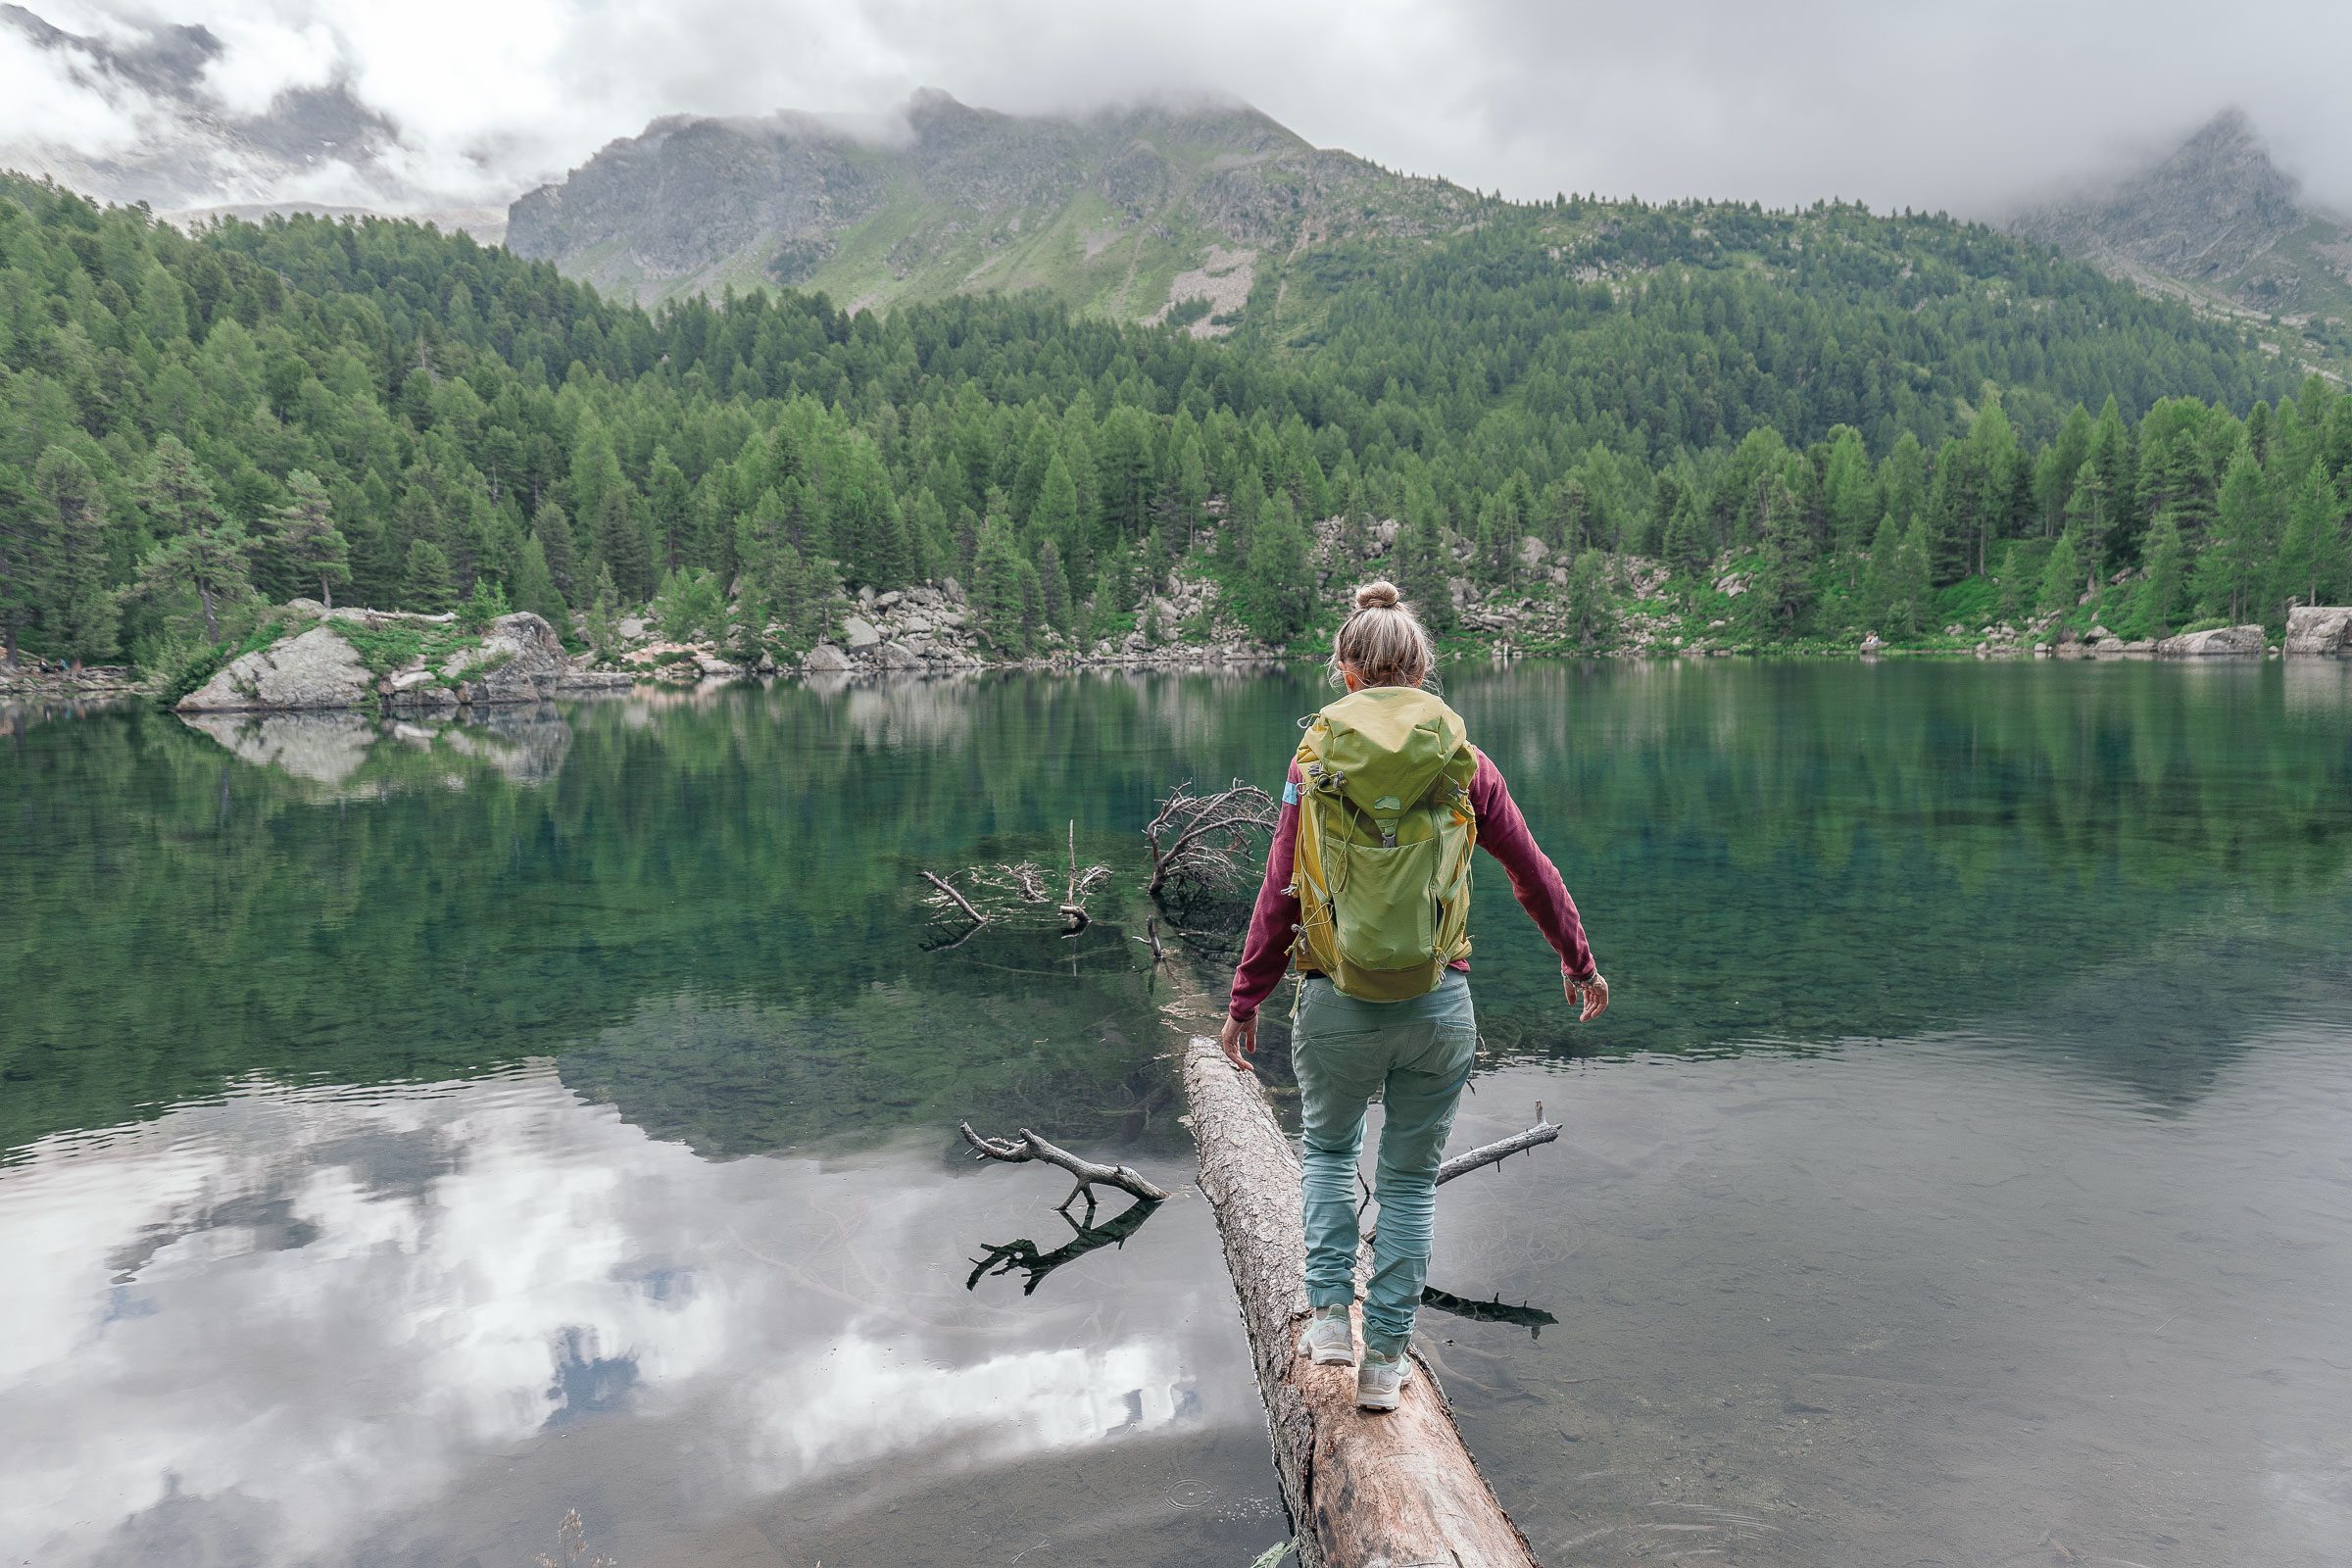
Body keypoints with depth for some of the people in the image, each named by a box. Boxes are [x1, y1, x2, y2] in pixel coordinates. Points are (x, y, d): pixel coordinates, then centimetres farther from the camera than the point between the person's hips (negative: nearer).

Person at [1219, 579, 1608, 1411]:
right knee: (1410, 1178, 16)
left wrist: (1244, 1001, 7)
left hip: (1337, 1004, 0)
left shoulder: (1315, 761, -3)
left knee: (1329, 1147, 26)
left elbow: (1277, 896, -3)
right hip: (1439, 1006, 1)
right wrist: (1579, 963, 24)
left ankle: (1330, 1313, 21)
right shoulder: (1465, 764, 0)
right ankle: (1385, 1359, 22)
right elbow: (1534, 875, 9)